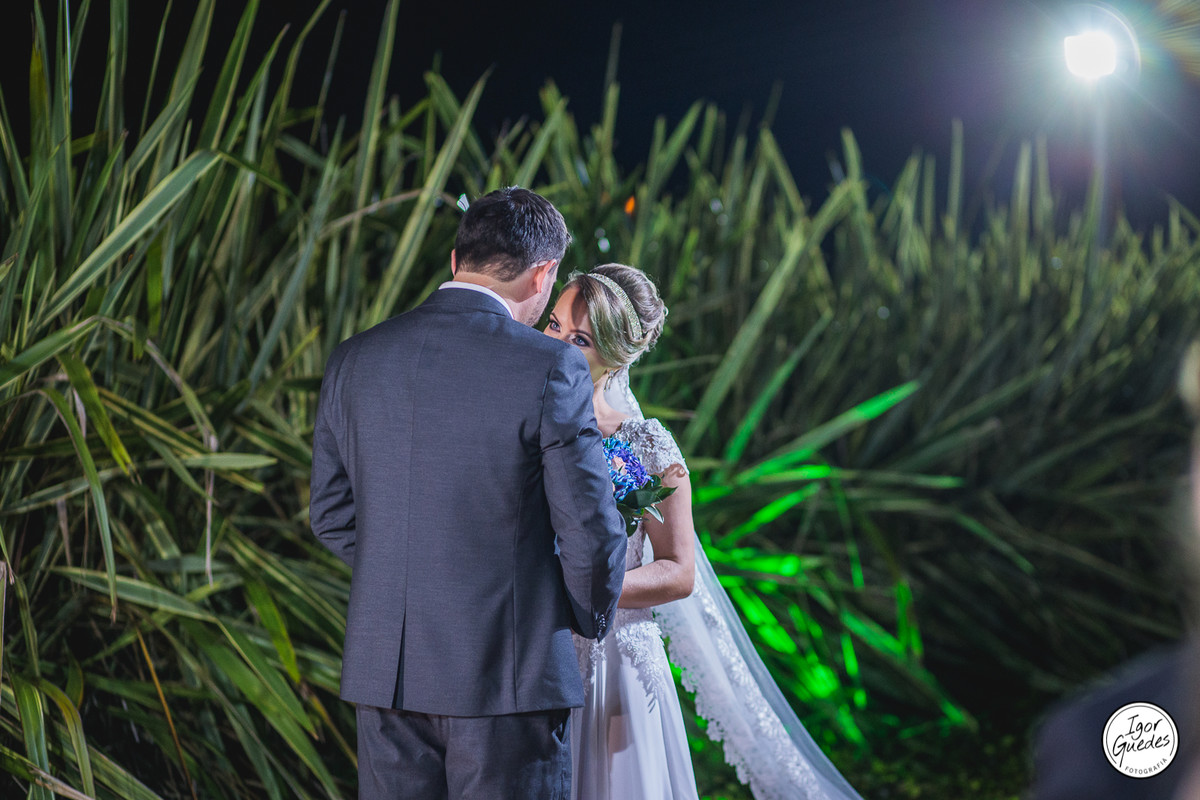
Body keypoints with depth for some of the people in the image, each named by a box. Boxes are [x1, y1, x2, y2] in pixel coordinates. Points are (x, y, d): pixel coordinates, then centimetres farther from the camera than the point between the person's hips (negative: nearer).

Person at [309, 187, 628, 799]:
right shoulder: (551, 369, -12)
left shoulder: (353, 362, 3)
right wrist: (591, 620, 10)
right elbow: (591, 534, -10)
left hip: (384, 675, 5)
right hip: (511, 676, -4)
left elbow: (331, 517, 10)